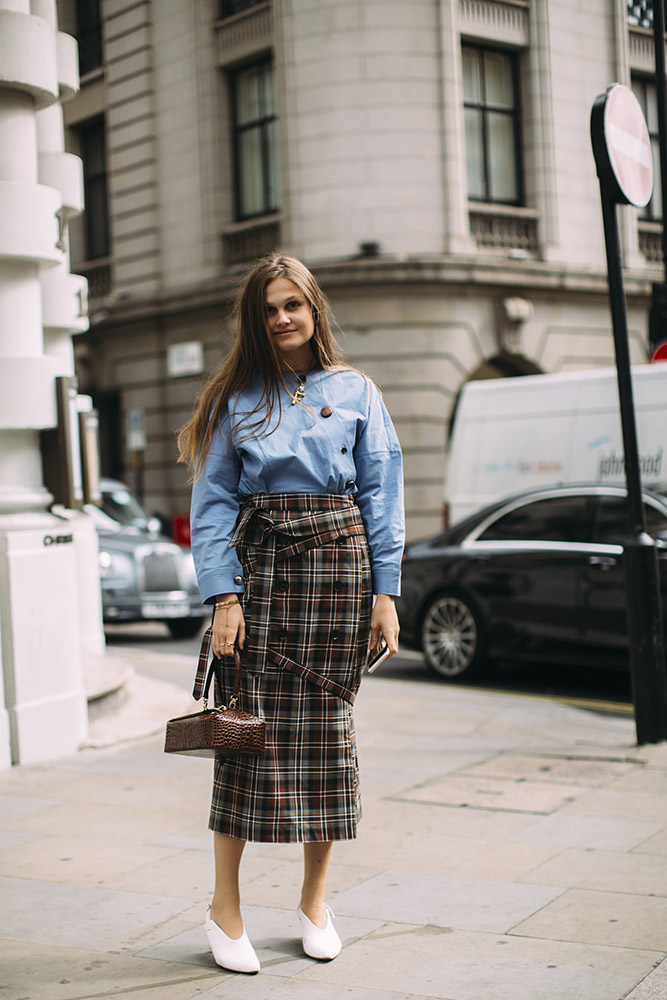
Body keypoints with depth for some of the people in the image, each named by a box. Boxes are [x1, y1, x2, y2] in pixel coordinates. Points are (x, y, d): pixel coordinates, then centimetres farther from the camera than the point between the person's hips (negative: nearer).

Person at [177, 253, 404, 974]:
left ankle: (314, 900, 18)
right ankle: (224, 907, 5)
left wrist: (385, 592, -2)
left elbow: (381, 496, 6)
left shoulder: (355, 392, 10)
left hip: (340, 562, 1)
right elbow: (212, 502, 2)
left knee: (328, 724, 5)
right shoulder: (238, 398, 8)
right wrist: (223, 595, -8)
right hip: (261, 563, -1)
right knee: (252, 725, -5)